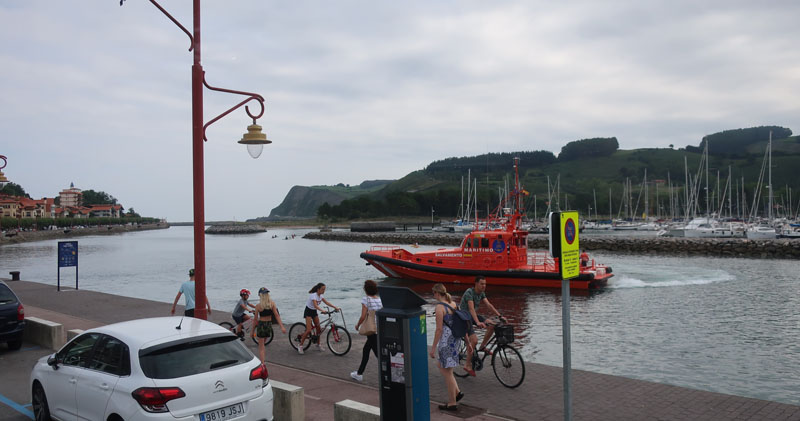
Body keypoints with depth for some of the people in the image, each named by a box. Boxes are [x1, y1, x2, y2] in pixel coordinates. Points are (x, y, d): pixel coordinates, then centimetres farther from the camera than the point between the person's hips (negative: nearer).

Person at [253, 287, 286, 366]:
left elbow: (255, 319, -7)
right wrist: (282, 326, -7)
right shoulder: (272, 303, -5)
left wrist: (252, 331, 3)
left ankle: (263, 363, -2)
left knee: (261, 346, 6)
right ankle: (264, 360, 28)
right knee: (263, 344, 25)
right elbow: (277, 315, -6)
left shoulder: (258, 306, -13)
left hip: (261, 324, -4)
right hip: (269, 324, 4)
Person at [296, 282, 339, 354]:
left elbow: (327, 302, -2)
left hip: (314, 312, 8)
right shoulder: (313, 295, -26)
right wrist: (322, 310, -53)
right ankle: (300, 344, -3)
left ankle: (318, 344, 24)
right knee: (309, 330, -15)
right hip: (308, 312, -8)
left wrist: (335, 307, -13)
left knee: (318, 328, 7)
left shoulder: (320, 296, -1)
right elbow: (315, 305, -38)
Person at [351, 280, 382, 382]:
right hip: (380, 330, 8)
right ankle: (359, 373, 34)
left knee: (378, 353, -4)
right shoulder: (380, 299, 5)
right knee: (365, 350, 22)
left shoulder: (366, 299, -12)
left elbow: (363, 317, -16)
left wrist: (357, 325, 1)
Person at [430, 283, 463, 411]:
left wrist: (433, 348, -12)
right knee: (441, 367, 23)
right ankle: (457, 392, 22)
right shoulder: (453, 304, 8)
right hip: (456, 339, 9)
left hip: (446, 340, -9)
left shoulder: (440, 307, -16)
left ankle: (452, 403, 14)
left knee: (447, 372, 4)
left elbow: (439, 329, -18)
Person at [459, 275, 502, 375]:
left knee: (492, 326, -11)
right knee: (474, 340, -22)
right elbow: (471, 308, -36)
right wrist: (478, 322, -49)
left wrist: (499, 316, -15)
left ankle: (482, 347, 8)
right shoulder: (469, 292, -24)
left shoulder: (482, 293, 1)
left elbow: (489, 305, -3)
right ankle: (468, 365, -7)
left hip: (473, 316, 8)